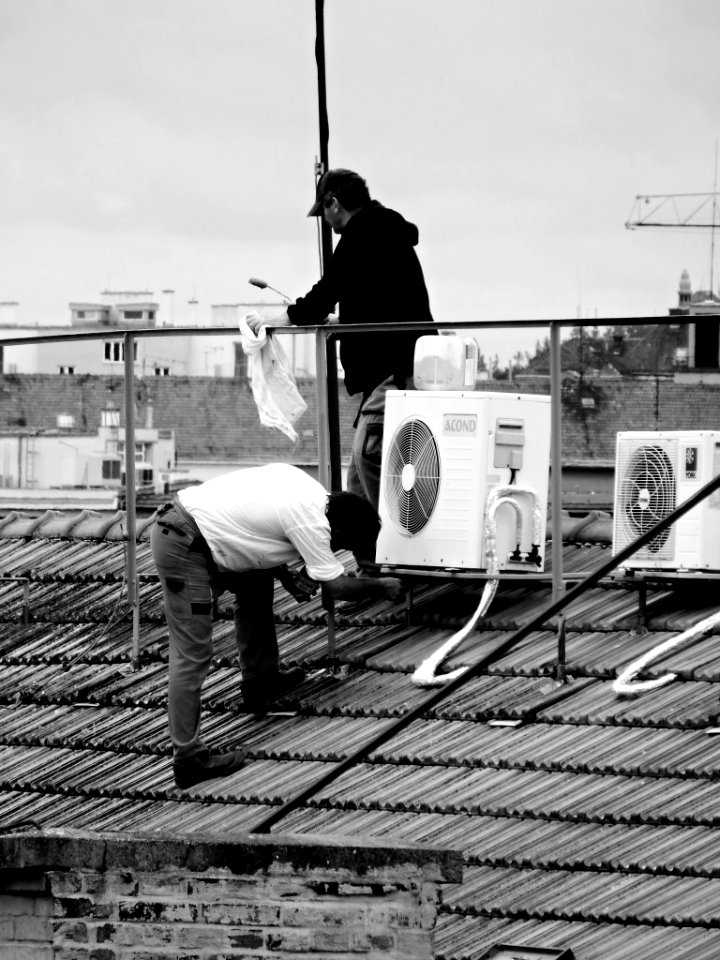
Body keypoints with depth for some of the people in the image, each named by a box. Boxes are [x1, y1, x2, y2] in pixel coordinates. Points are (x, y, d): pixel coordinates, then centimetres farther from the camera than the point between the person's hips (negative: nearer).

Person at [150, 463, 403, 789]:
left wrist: (287, 574, 21)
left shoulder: (306, 488, 11)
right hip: (183, 549, -10)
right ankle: (189, 760, -5)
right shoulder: (311, 524, -14)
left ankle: (260, 683, 32)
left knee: (256, 582, 24)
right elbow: (336, 586, -6)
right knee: (192, 655, -8)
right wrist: (381, 587, 11)